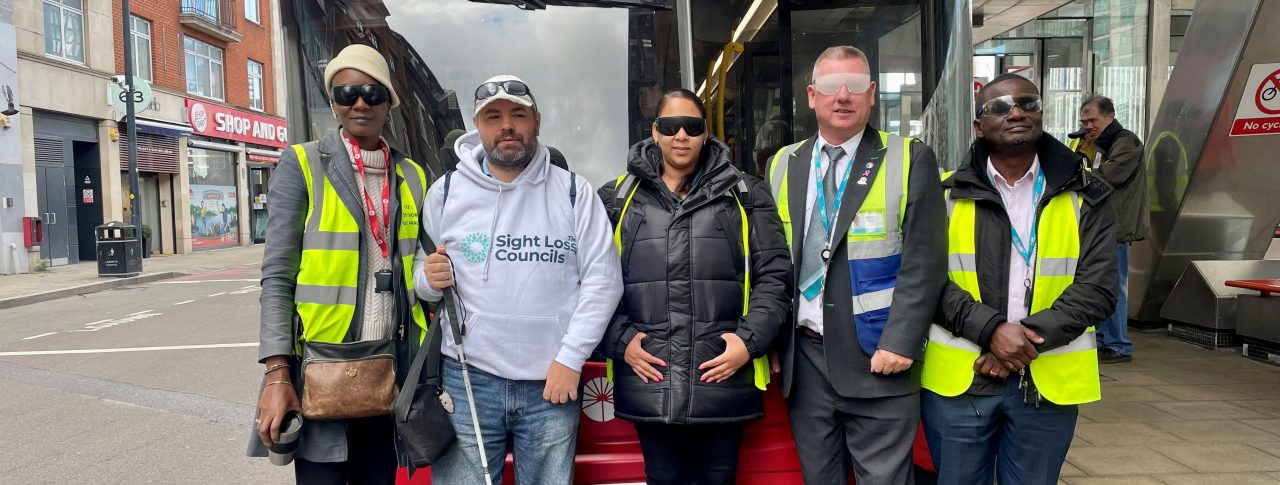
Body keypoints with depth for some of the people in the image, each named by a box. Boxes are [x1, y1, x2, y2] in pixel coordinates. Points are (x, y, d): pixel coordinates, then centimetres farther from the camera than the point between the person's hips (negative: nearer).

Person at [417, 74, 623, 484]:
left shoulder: (573, 191, 2)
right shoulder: (446, 192, 5)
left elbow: (602, 279, -1)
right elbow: (419, 279, 12)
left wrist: (571, 358, -7)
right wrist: (430, 280, -12)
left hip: (554, 380, 0)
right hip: (468, 379, 1)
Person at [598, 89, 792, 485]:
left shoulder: (746, 195, 7)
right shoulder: (616, 199, 8)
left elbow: (774, 276, 4)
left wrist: (750, 339, -7)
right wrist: (620, 339, -5)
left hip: (724, 380, 0)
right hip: (650, 385, 1)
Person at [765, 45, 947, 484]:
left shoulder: (910, 160, -2)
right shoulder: (783, 165, 9)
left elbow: (924, 262, -7)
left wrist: (899, 344, -14)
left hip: (876, 359, -3)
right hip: (804, 358, 4)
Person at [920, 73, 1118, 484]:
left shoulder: (1084, 197, 4)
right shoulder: (947, 195, 1)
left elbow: (1098, 288, -3)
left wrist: (1030, 339, -14)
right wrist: (990, 329, -18)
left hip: (1047, 383, 1)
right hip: (958, 380, -1)